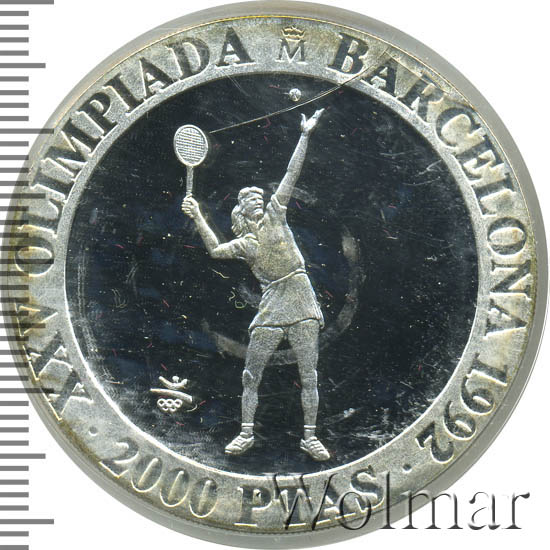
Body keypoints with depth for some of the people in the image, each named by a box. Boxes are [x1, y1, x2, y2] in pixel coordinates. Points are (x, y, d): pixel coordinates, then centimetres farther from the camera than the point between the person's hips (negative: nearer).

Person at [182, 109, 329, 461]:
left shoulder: (275, 215, 9)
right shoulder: (243, 244, 11)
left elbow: (292, 175, 7)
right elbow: (215, 250, -3)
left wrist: (305, 136, 6)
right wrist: (198, 217, -7)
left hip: (303, 308, -1)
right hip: (272, 309, 1)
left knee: (309, 376, 1)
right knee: (251, 376, 2)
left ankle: (310, 436, 10)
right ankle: (247, 434, 15)